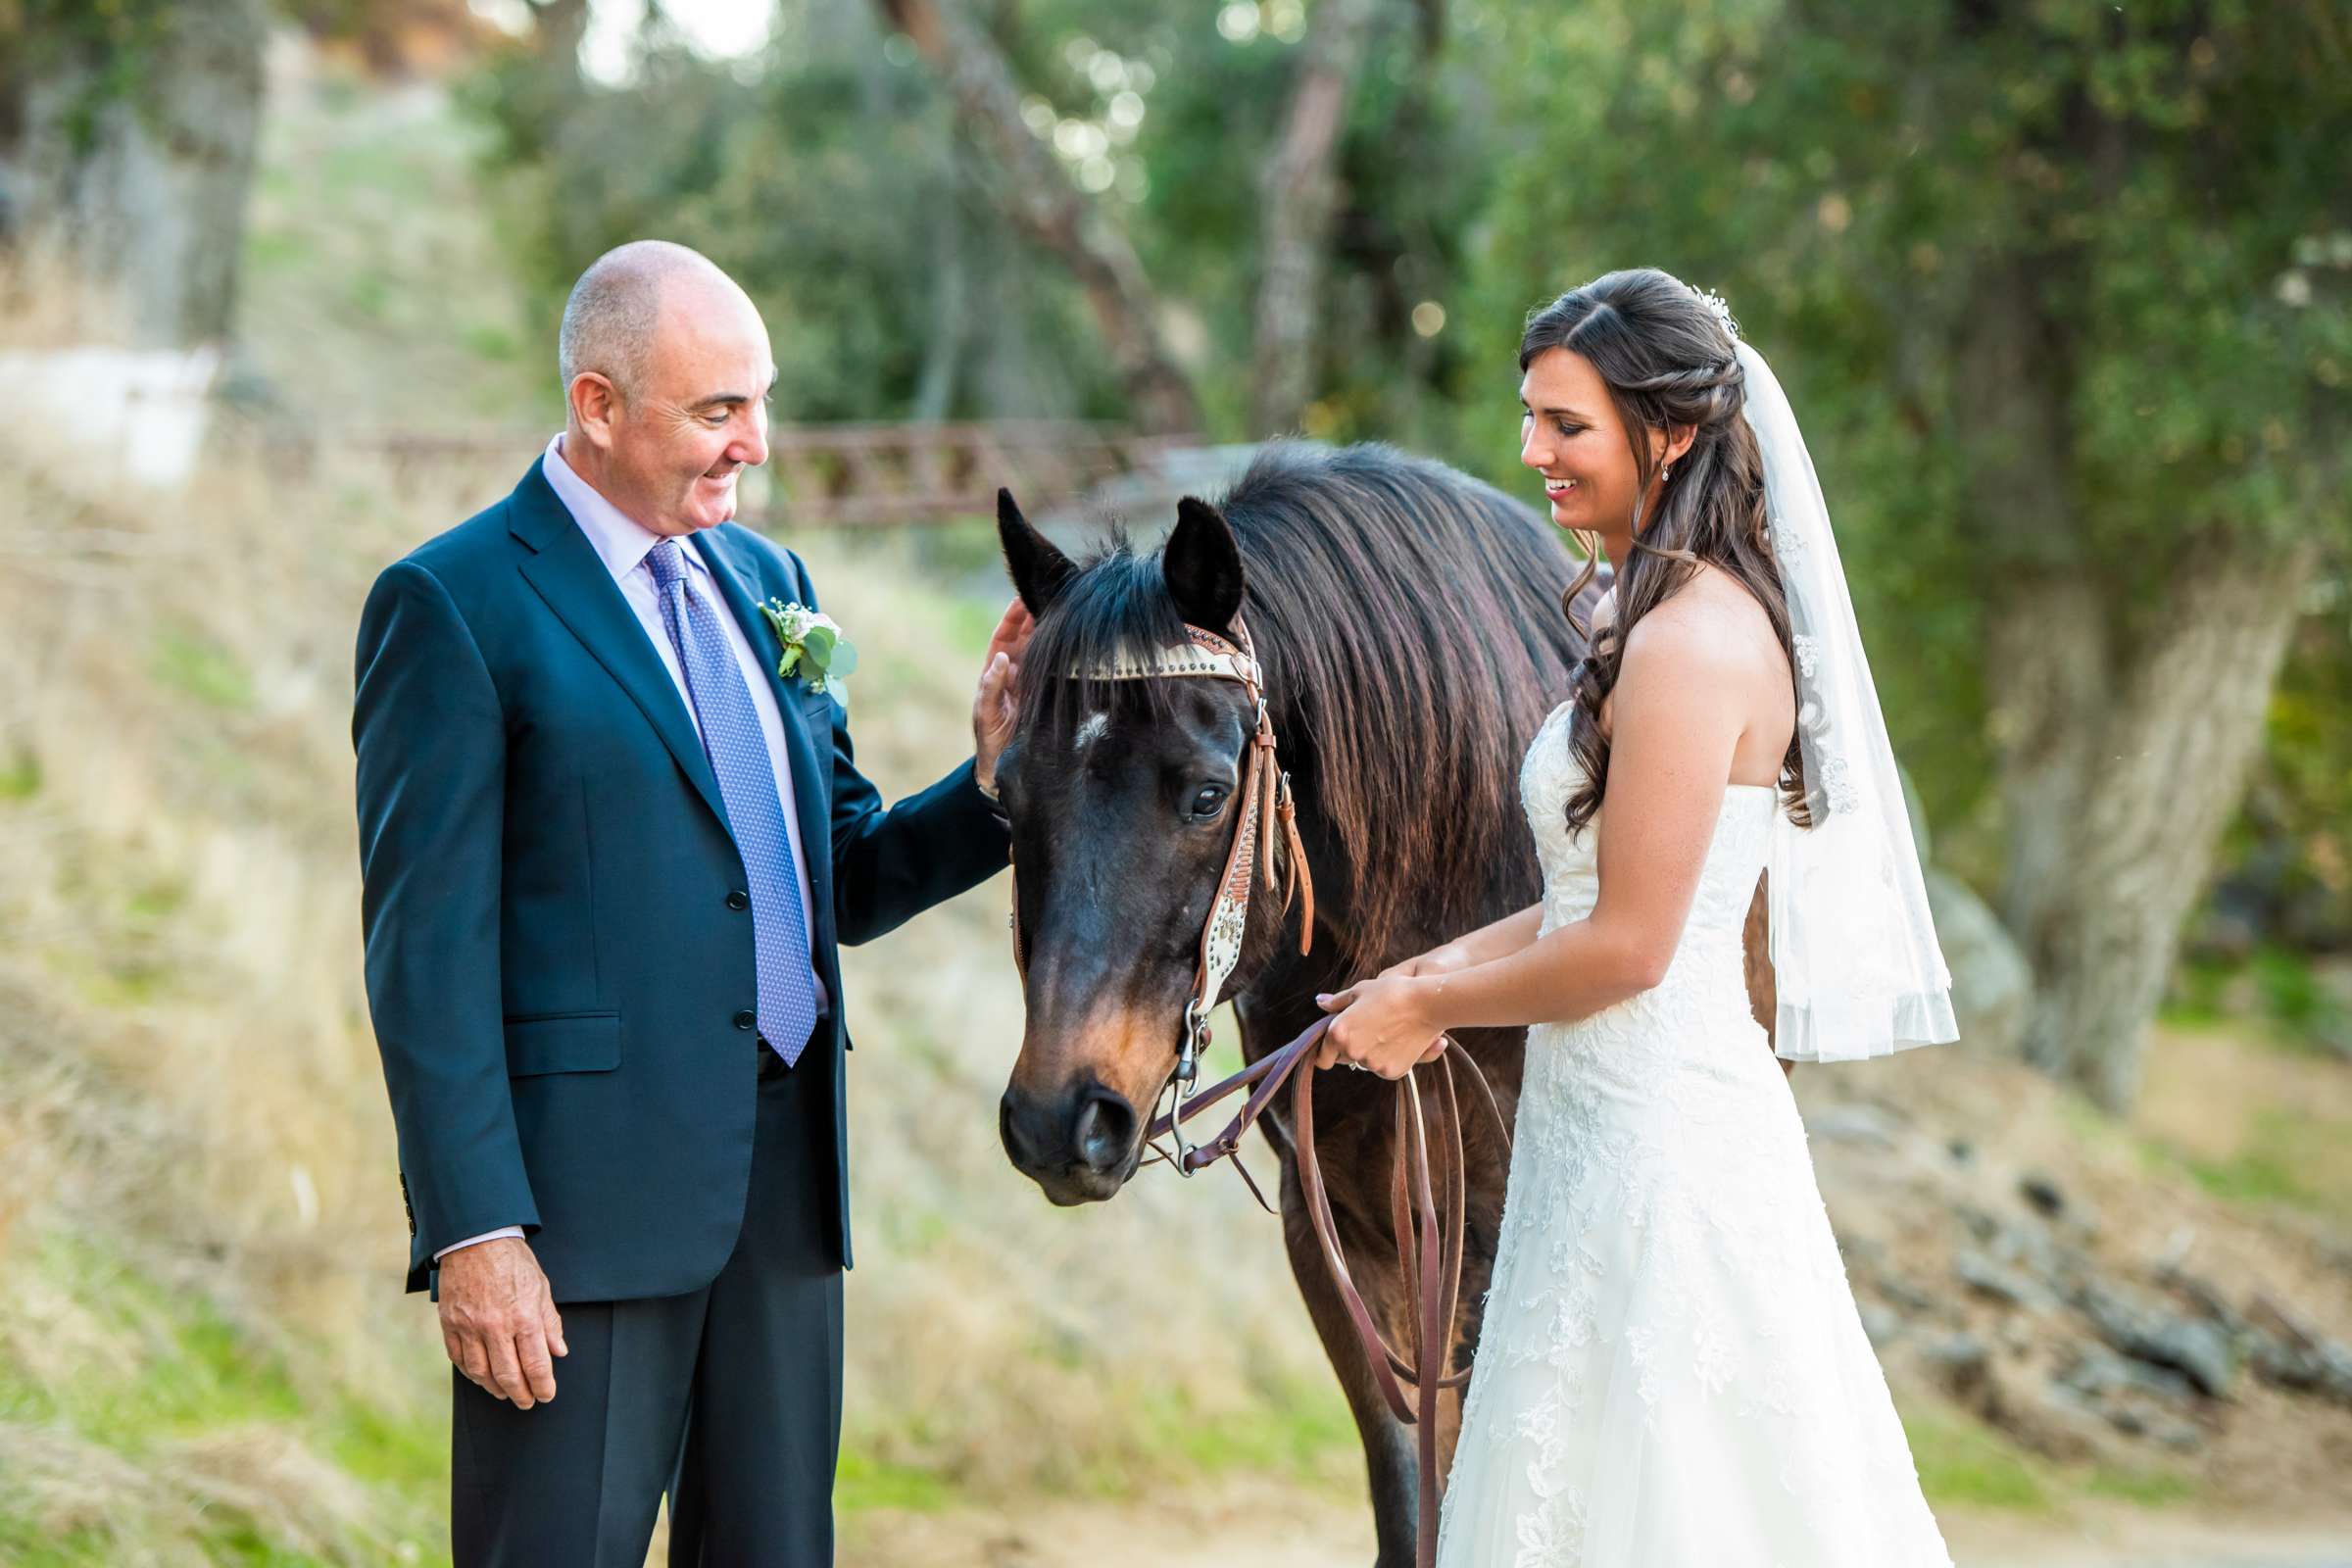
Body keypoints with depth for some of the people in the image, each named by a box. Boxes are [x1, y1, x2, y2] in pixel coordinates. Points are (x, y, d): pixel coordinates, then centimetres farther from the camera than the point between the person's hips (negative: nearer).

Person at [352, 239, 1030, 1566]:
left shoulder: (766, 582, 15)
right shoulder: (454, 606, -6)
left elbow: (847, 882, 20)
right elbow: (427, 945, -11)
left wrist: (995, 782, 0)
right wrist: (473, 1230, -17)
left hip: (784, 1180, 7)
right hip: (583, 1193, -7)